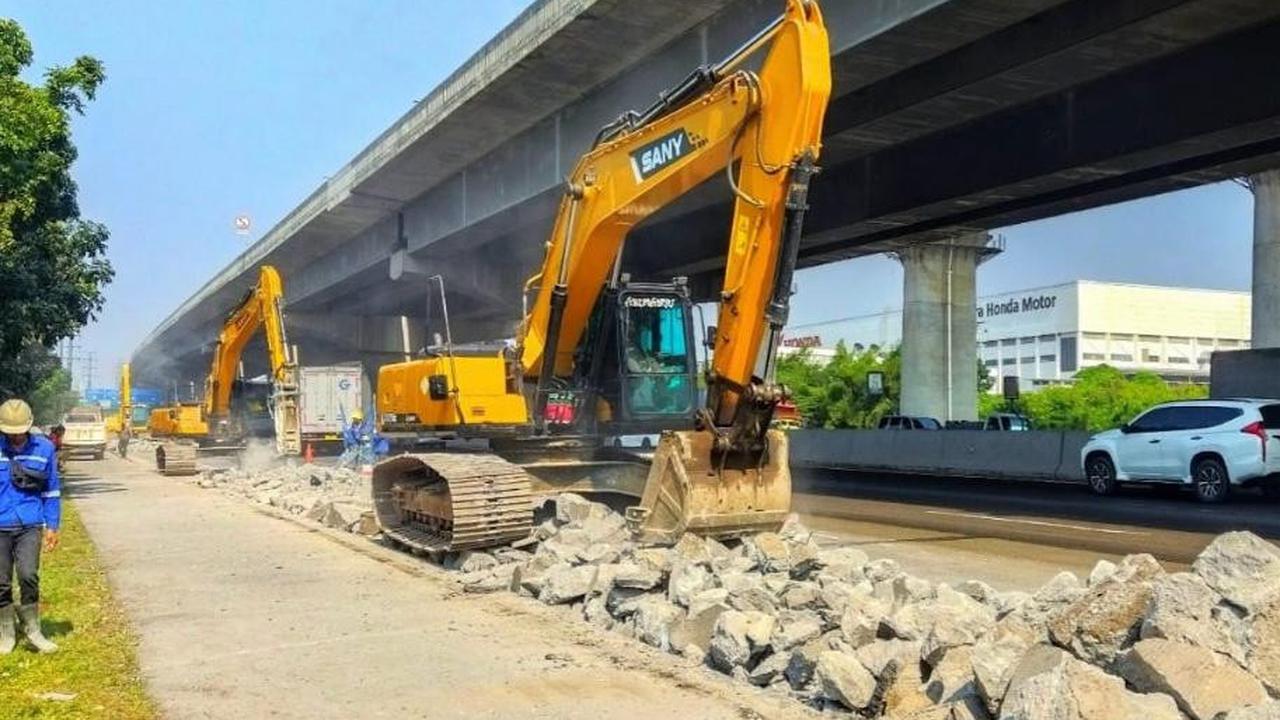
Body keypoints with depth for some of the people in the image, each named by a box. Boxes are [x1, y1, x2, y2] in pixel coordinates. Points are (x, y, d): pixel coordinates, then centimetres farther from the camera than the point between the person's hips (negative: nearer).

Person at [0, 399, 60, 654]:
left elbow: (51, 490, 10)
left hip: (30, 525, -1)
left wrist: (52, 526, 8)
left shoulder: (44, 448, 2)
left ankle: (32, 629, 3)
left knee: (28, 575, -13)